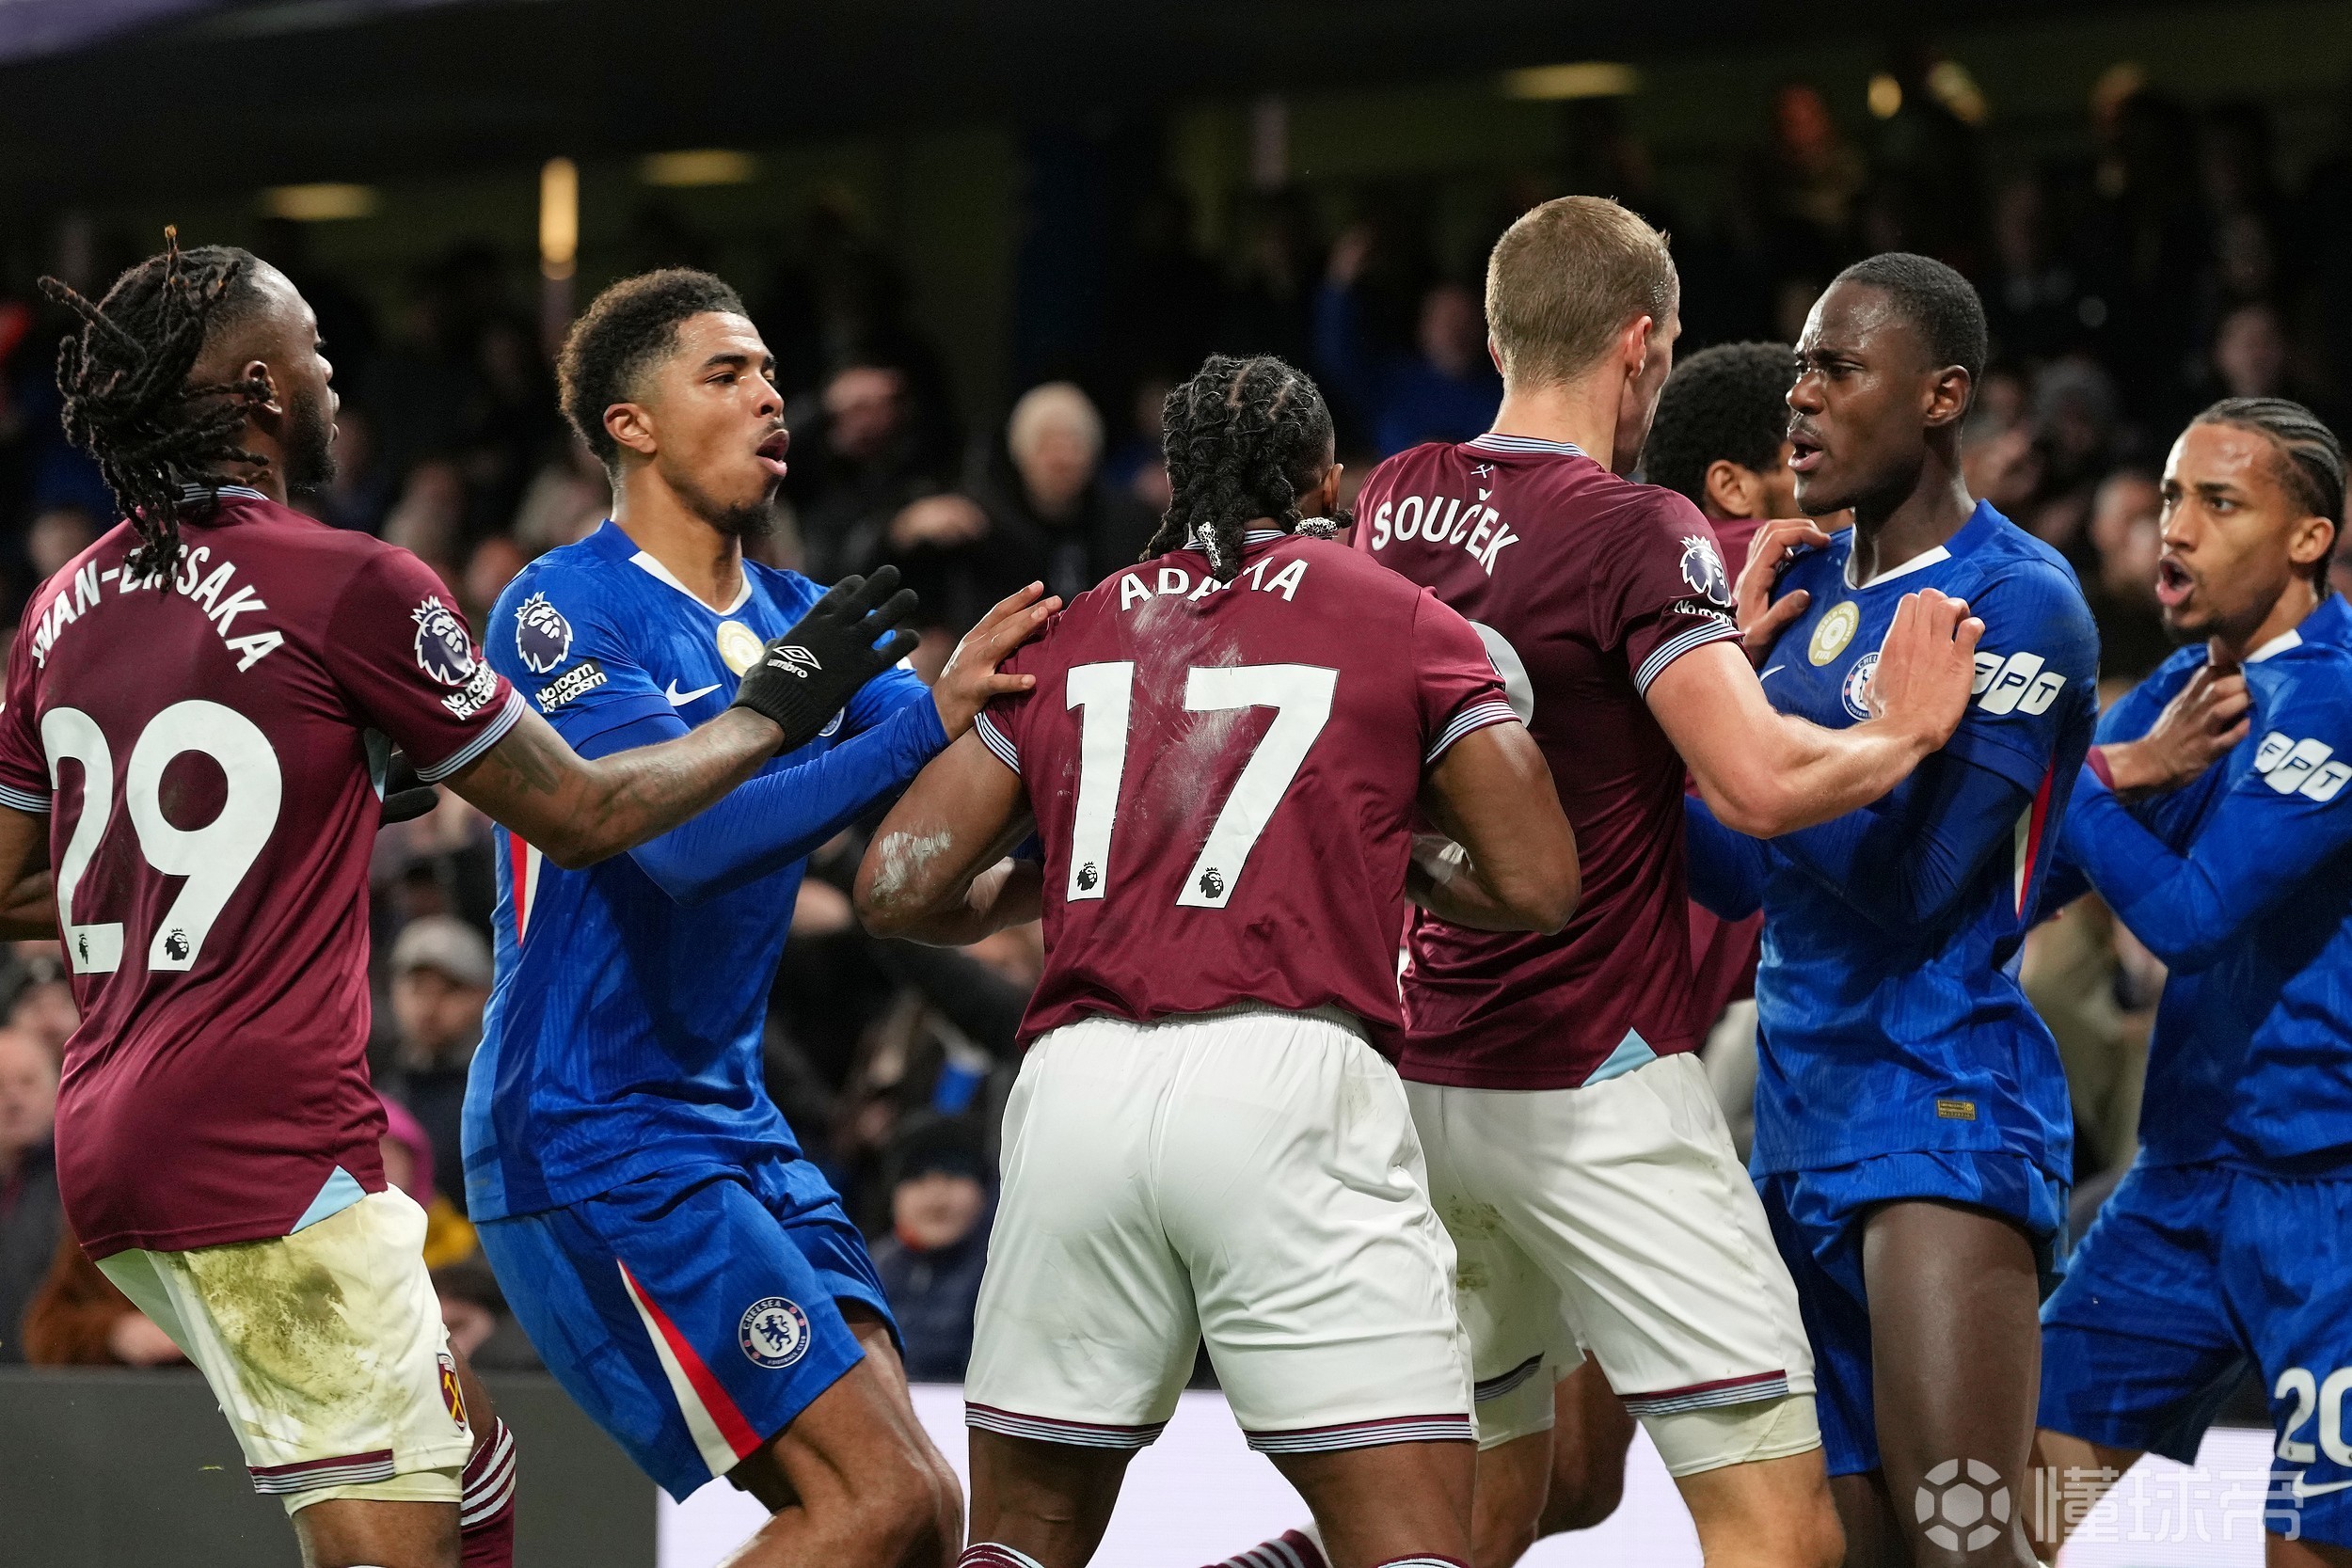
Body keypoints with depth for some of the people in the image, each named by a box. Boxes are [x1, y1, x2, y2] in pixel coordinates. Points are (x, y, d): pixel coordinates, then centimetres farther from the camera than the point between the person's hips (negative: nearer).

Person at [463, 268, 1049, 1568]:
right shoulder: (560, 614, -12)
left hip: (730, 1121, 9)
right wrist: (930, 719, -31)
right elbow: (688, 836, -26)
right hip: (590, 1137, -8)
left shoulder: (800, 620, 13)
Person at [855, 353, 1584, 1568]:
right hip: (1287, 1076, -3)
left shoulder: (1069, 634, 19)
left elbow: (898, 891, 14)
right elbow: (1536, 886, 8)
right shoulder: (1401, 622, 12)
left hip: (1078, 1089, 3)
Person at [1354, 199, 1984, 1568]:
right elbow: (1761, 783, -24)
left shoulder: (1396, 500, 7)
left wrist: (1722, 639, 24)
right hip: (1598, 1089, -8)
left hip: (1431, 1076, 8)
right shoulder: (1638, 531, -14)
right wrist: (1901, 734, -7)